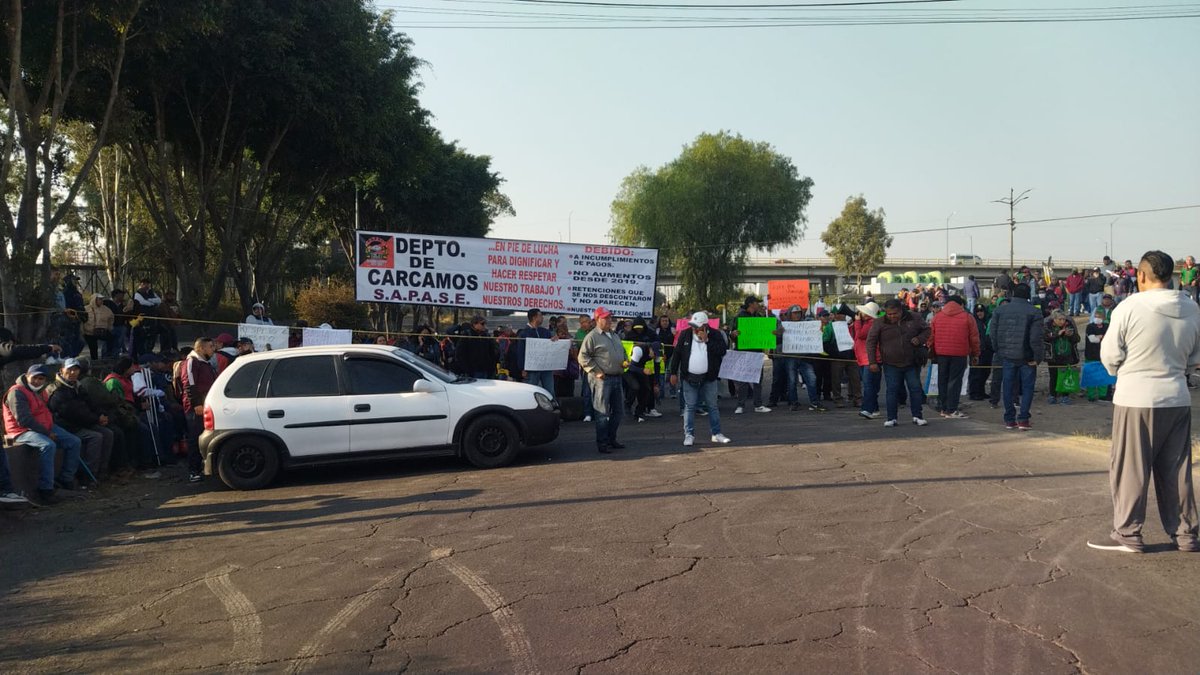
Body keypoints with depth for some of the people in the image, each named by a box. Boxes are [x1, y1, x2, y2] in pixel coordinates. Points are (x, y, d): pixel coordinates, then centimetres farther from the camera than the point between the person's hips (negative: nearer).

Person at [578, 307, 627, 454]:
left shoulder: (614, 336, 18)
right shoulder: (592, 336, -8)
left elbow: (622, 352, 30)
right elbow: (583, 357, -12)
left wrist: (625, 362, 9)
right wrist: (596, 372, -16)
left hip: (617, 378, 8)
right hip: (602, 379, -8)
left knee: (618, 410, 13)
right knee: (602, 413, -5)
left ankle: (611, 439, 25)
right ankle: (602, 443, 1)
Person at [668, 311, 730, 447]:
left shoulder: (715, 335, -3)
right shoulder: (685, 335, 1)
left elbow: (723, 351, -16)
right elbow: (676, 354, 5)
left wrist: (707, 340, -19)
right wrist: (673, 373, 2)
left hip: (708, 378, 0)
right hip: (689, 378, 1)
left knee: (712, 406, 7)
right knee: (689, 407, 2)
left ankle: (716, 434, 16)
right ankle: (689, 435, 8)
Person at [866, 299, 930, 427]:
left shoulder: (914, 319, 0)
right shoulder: (879, 323, -5)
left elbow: (926, 330, 15)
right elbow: (871, 342, -3)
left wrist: (920, 339, -7)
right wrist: (872, 362, -8)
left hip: (911, 363, 2)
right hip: (891, 365, -1)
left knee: (915, 388, 3)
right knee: (892, 390, 0)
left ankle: (917, 416, 15)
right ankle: (891, 418, 8)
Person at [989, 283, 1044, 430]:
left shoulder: (1000, 310, 3)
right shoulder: (1034, 312, -7)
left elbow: (992, 333, 2)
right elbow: (1036, 337, -13)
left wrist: (998, 351, 10)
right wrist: (1037, 357, -6)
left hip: (1006, 355, 3)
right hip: (1026, 356, -3)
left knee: (1008, 387, 8)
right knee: (1027, 387, 7)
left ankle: (1009, 420, 12)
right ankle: (1023, 419, 3)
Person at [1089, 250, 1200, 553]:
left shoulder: (1130, 307, -15)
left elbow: (1110, 356, -8)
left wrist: (1120, 371, 12)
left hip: (1136, 399, -5)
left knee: (1130, 468, 4)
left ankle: (1127, 534, 10)